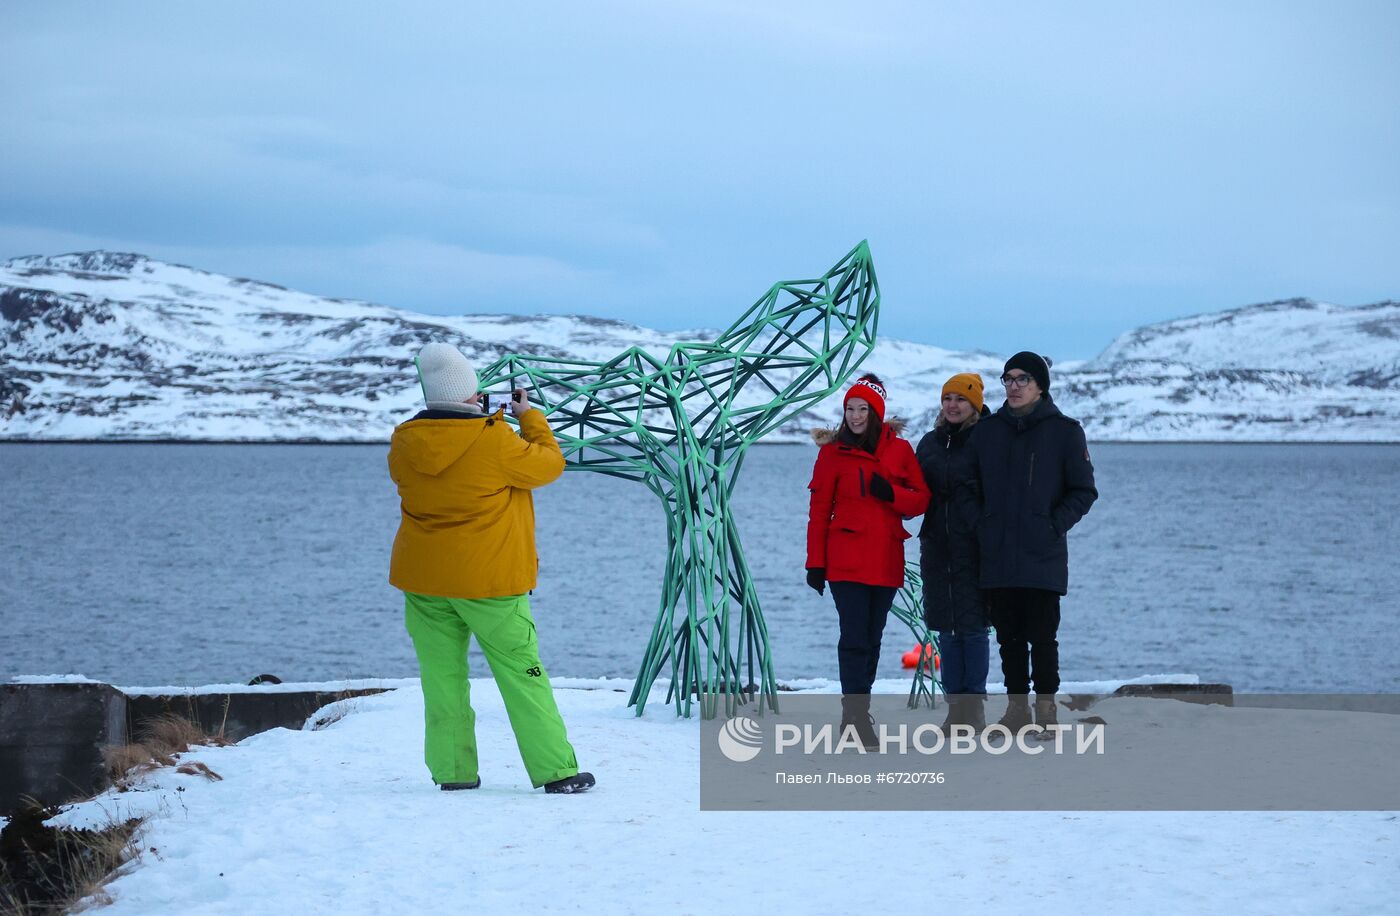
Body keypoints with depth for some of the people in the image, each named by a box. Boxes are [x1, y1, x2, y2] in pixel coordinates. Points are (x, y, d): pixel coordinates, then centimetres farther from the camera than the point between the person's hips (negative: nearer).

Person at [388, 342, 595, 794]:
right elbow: (549, 464, -2)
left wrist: (472, 416, 18)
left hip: (423, 578, 4)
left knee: (442, 675, 10)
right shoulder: (494, 441, -17)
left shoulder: (404, 442, -1)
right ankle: (556, 771, 5)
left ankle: (452, 771, 11)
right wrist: (529, 415, 11)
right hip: (489, 579, -4)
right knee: (522, 673, 3)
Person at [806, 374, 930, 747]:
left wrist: (891, 493, -13)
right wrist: (815, 563, -1)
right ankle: (857, 717, -13)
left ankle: (856, 712, 18)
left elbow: (921, 500, 7)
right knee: (855, 638, -11)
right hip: (847, 559, -3)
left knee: (872, 639, 9)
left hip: (886, 560, 3)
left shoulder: (899, 450, 8)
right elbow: (819, 511, 2)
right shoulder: (833, 453, 1)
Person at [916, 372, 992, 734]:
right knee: (946, 629, 8)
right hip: (937, 545, 6)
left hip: (972, 545, -6)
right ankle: (955, 708, 14)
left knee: (972, 626, -4)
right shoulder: (930, 443, 14)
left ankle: (975, 707, 4)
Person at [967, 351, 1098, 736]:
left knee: (1042, 635, -4)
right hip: (997, 556, 3)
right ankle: (1017, 708, 14)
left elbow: (1084, 491, 3)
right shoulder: (987, 431, 11)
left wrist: (1055, 526, -8)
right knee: (1009, 636, 7)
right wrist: (981, 529, 5)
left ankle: (1046, 708, 5)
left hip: (1042, 556, -3)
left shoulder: (1064, 431, 1)